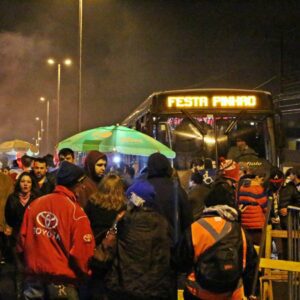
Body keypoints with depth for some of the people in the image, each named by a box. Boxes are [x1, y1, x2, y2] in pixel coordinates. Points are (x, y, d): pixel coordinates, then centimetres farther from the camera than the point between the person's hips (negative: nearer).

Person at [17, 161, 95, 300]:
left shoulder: (34, 205, 2)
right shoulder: (75, 211, -12)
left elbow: (22, 240, 5)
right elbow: (82, 251, -13)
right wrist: (83, 275, 6)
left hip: (34, 275, 4)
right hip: (61, 279, -4)